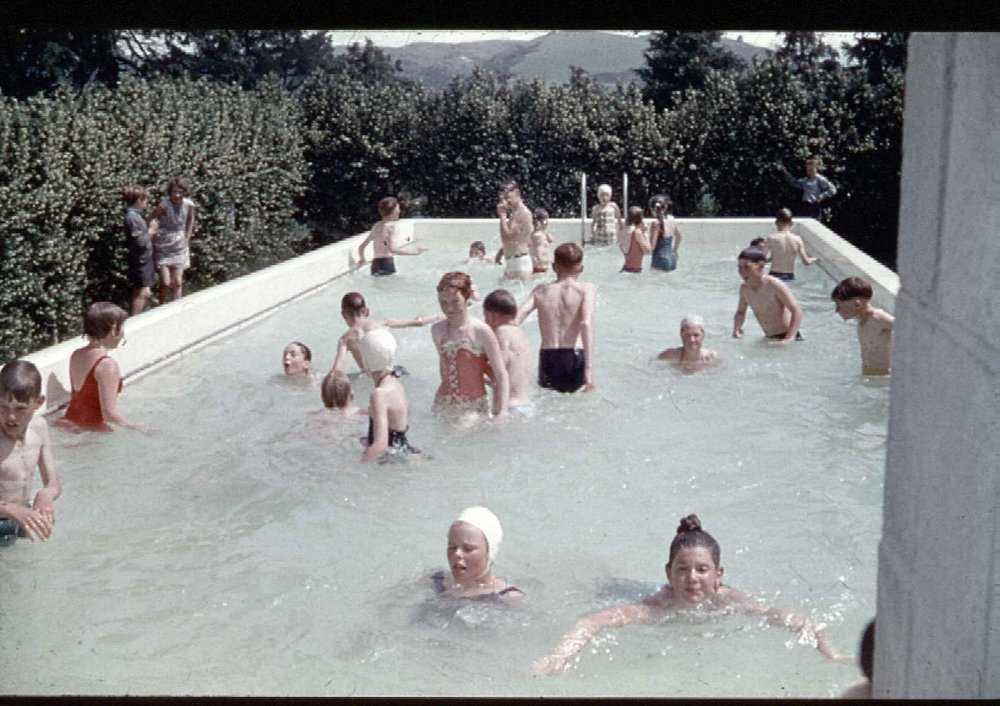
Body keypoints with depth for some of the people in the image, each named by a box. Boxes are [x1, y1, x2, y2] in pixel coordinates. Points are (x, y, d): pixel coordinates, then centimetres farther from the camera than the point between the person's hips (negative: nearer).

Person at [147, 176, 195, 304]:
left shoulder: (189, 205, -10)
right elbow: (148, 220, -11)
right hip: (163, 247, -3)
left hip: (179, 247, 3)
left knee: (177, 283, 5)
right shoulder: (164, 205, -21)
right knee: (165, 283, -6)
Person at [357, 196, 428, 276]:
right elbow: (393, 249, -20)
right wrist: (415, 252, -18)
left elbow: (361, 246, 23)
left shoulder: (376, 226, 17)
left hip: (375, 264, 8)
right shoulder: (390, 225, -6)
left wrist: (362, 259, 41)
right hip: (387, 264, -8)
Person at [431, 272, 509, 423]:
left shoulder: (482, 332, -12)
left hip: (473, 407, -5)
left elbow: (501, 375, -10)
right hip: (443, 406, 5)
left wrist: (499, 416, -13)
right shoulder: (437, 331, 3)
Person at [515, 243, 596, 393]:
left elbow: (514, 320, -2)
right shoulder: (587, 289, 1)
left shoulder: (540, 291, 10)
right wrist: (589, 369, -21)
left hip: (548, 364, 3)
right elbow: (586, 323, -15)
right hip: (575, 360, -3)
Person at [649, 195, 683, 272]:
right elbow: (679, 237, 22)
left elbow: (651, 246, -19)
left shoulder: (656, 223, -17)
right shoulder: (671, 220, 6)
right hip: (672, 258, 8)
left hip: (660, 260, -8)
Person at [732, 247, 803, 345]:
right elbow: (740, 312, 16)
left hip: (785, 336, -6)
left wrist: (789, 338, -32)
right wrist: (737, 328, -6)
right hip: (768, 339, 6)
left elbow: (797, 311, -22)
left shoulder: (775, 285, -19)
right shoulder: (744, 288, 0)